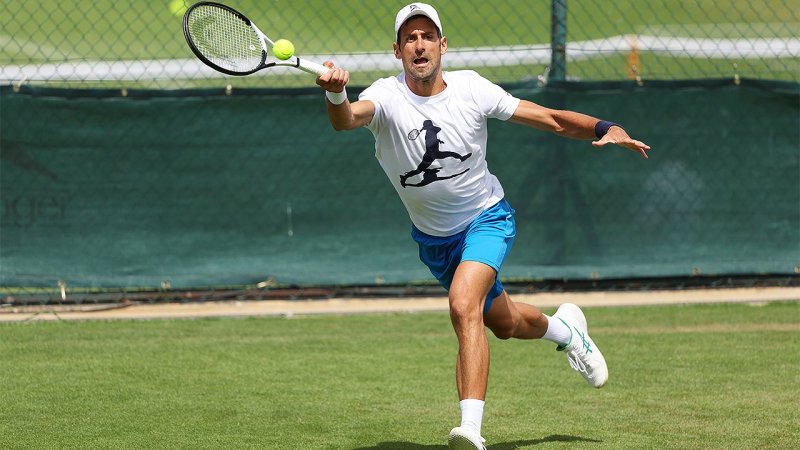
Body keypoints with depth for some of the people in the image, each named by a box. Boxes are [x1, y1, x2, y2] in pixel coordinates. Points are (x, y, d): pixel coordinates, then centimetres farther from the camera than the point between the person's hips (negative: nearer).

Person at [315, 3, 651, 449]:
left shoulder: (470, 89, -17)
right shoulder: (387, 97, -21)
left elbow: (552, 119, -9)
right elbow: (348, 118, -45)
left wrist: (605, 128, -25)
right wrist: (335, 95, -68)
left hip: (486, 218, -3)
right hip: (434, 237, 3)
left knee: (464, 305, -30)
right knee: (502, 324, 21)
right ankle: (563, 328, 55)